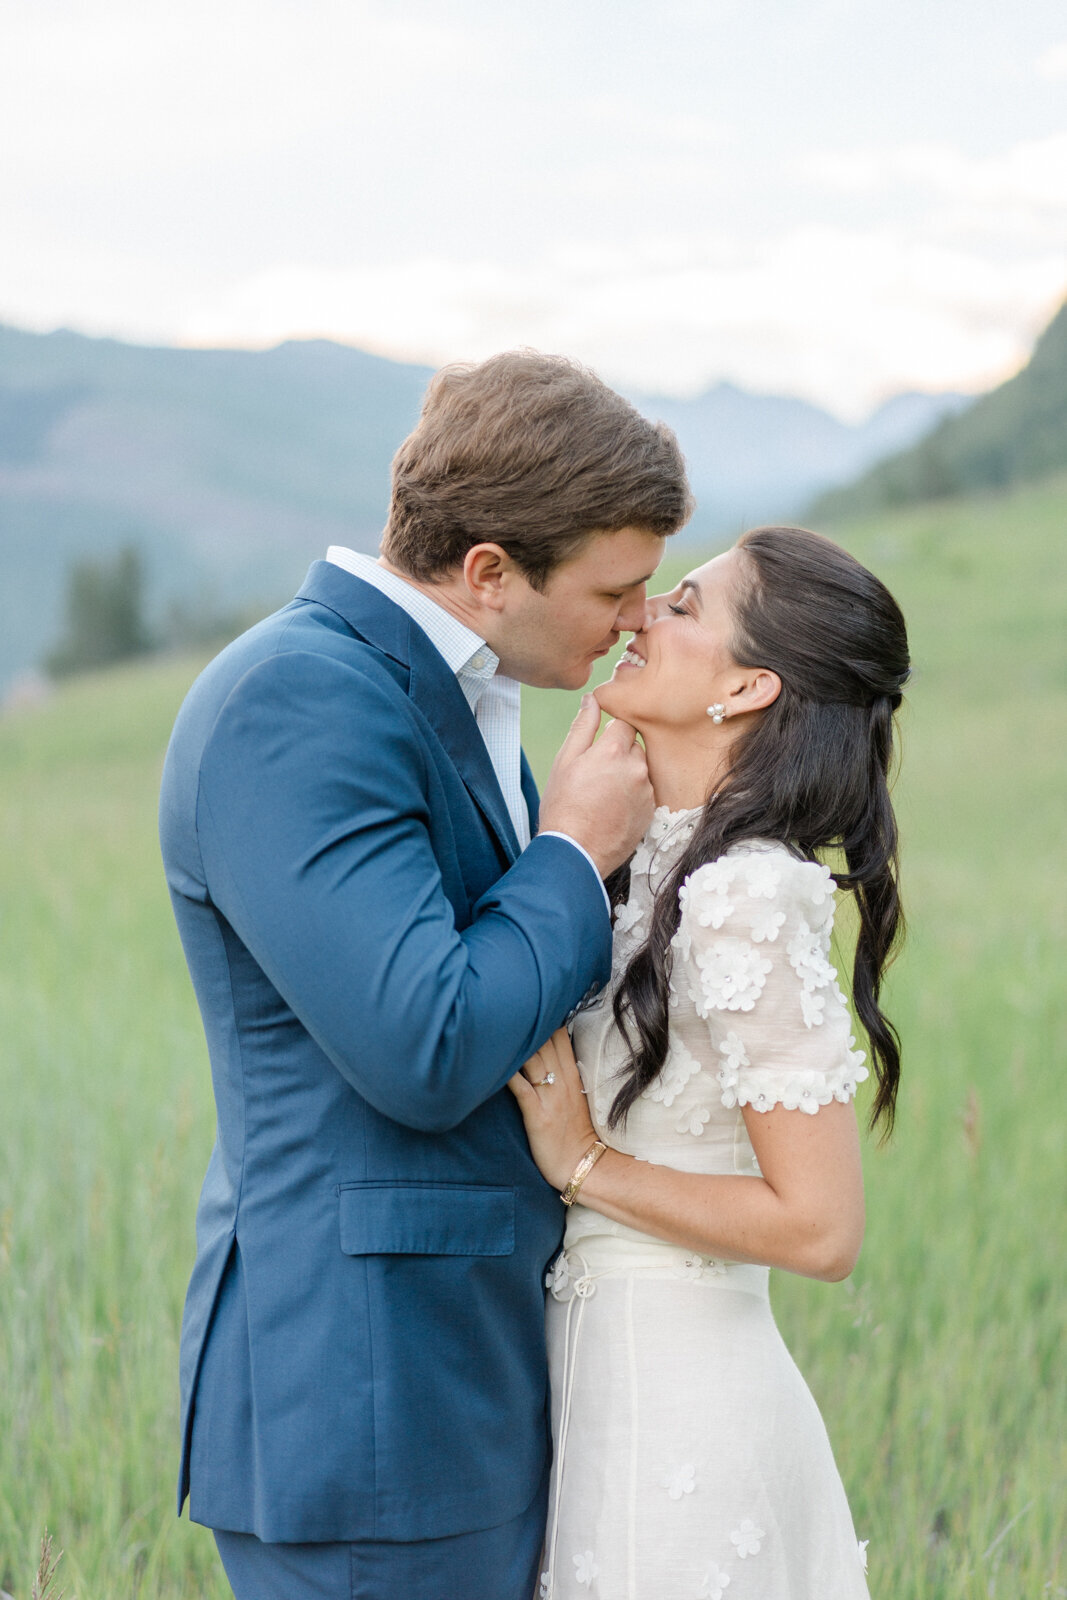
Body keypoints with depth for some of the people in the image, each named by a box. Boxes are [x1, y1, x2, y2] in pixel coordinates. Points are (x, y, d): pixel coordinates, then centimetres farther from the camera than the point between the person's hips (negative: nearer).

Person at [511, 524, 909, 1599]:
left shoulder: (744, 900, -21)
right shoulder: (654, 865, 6)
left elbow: (820, 1227, -21)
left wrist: (586, 1164, -16)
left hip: (668, 1398, -8)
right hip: (609, 1366, 8)